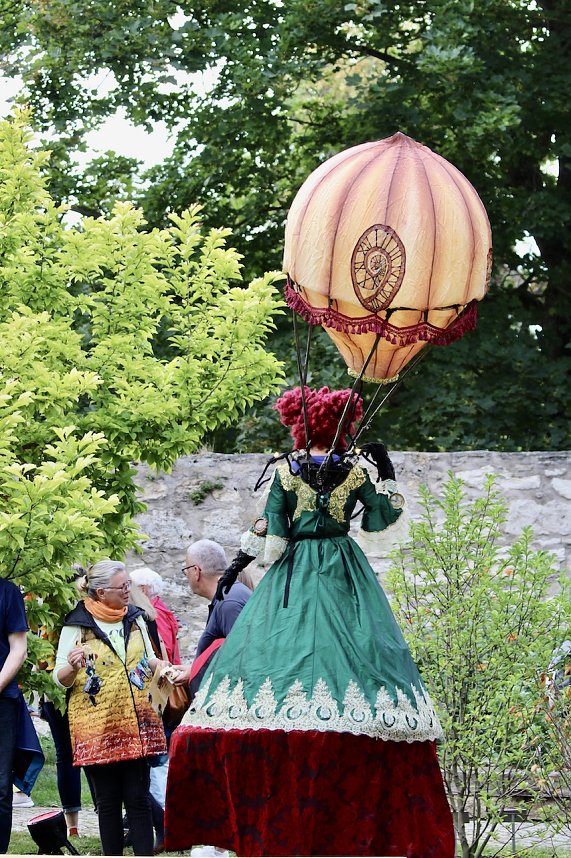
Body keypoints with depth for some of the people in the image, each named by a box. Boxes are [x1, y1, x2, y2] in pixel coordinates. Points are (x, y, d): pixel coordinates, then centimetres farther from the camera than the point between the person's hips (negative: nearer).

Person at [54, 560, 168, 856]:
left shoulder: (134, 618, 10)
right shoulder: (76, 626, -4)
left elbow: (148, 660, 22)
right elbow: (60, 678, -4)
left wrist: (165, 668, 1)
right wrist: (73, 668, -26)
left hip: (136, 722, 3)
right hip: (97, 727, -3)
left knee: (138, 797, 0)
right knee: (108, 800, 2)